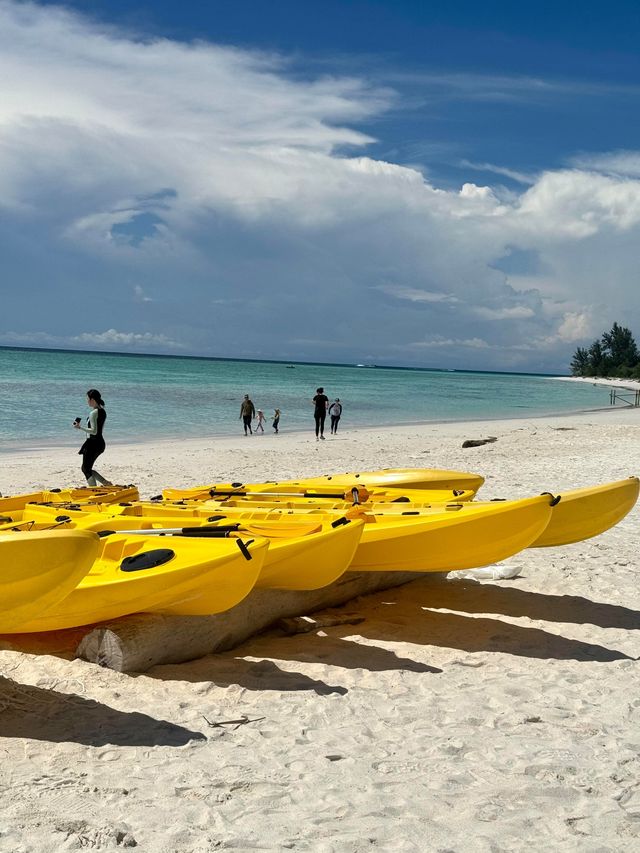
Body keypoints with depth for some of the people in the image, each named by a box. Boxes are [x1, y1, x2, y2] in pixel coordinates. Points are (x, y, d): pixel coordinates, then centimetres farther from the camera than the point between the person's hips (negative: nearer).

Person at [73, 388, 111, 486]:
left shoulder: (93, 413, -17)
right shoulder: (102, 411, 10)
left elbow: (94, 431, -22)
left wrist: (80, 427, -17)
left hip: (92, 443, -9)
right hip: (100, 442, 9)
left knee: (86, 470, 0)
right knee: (86, 468, 19)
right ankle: (106, 483, 11)